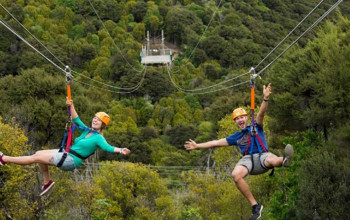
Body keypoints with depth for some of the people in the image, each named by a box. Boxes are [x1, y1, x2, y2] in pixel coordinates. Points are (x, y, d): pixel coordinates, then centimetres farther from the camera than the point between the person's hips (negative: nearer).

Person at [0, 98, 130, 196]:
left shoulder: (98, 138, -13)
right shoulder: (86, 131, 11)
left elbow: (107, 147, -27)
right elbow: (76, 120, 18)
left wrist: (120, 150, -44)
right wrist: (71, 106, 9)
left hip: (71, 160, -8)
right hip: (66, 154, 8)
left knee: (36, 157, -5)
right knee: (39, 153, 14)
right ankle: (47, 182, 23)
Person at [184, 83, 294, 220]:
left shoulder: (256, 128, 19)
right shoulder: (236, 136, 27)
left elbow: (261, 114, 1)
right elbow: (217, 142, 29)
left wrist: (266, 99, -18)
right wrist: (197, 146, 28)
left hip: (262, 156, -2)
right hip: (248, 159, 2)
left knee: (272, 160, -39)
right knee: (236, 175, -32)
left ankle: (284, 160, -77)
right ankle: (255, 206, -27)